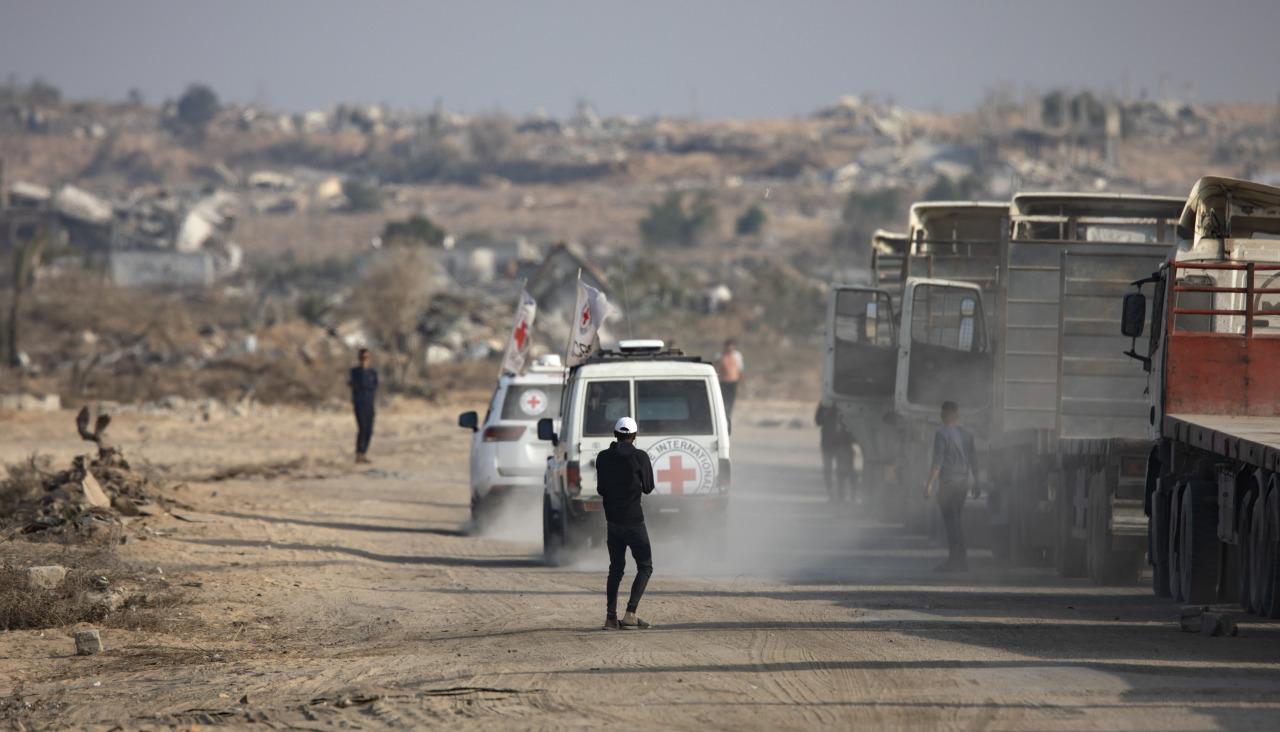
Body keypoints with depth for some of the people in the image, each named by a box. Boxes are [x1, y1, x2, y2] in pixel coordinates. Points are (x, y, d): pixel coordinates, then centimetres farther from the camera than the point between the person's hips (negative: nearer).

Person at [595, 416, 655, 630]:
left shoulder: (603, 458, 2)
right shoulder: (640, 457, -10)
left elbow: (600, 489, 9)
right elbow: (648, 488, -3)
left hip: (612, 521, 4)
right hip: (633, 520, -4)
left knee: (615, 568, 13)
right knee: (645, 567, 4)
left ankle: (611, 617, 6)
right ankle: (630, 614, -10)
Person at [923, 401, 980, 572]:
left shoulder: (942, 434, -9)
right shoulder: (967, 434, 11)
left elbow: (938, 461, -15)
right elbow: (973, 460, 15)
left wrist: (929, 484, -14)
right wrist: (976, 483, 22)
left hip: (947, 482, -7)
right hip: (963, 482, 7)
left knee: (951, 522, -7)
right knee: (957, 522, 15)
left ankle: (954, 561, -10)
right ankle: (960, 561, 14)